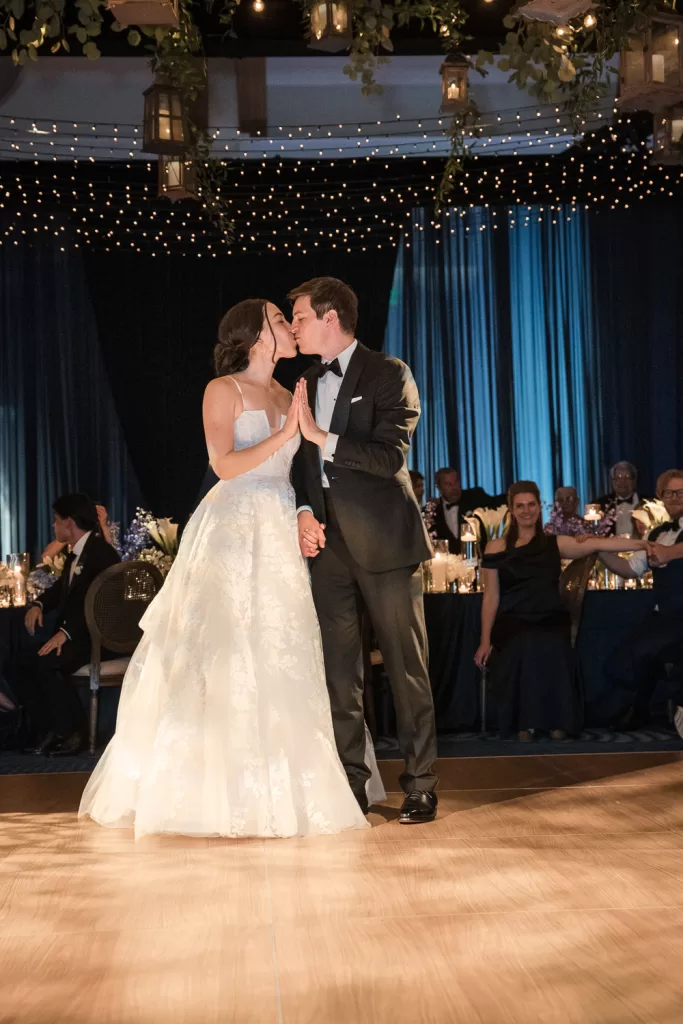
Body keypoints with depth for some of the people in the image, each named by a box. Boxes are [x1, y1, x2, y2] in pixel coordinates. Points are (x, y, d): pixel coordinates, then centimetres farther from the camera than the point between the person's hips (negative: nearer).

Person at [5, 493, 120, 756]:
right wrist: (38, 605, 2)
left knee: (45, 663, -33)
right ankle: (48, 731, -4)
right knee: (15, 665, -3)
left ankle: (72, 732, -19)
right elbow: (61, 589, 26)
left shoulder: (102, 553, -14)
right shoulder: (74, 555, 16)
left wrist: (66, 632, -33)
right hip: (74, 636, 10)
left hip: (98, 637, -10)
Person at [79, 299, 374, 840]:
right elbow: (225, 465, -13)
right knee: (221, 656, -5)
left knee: (277, 658, 4)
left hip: (279, 536, 6)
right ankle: (215, 787, 3)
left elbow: (291, 473, 14)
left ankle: (274, 787, 10)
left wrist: (305, 521, -1)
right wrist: (287, 433, -15)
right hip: (231, 531, -6)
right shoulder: (223, 390, -2)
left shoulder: (287, 397, 16)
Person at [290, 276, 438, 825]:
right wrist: (303, 511, -1)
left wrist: (321, 435, -19)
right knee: (339, 671, 6)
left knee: (407, 667, 0)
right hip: (329, 542, 6)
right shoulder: (306, 383, 15)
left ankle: (420, 784, 7)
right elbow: (301, 462, 17)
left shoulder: (388, 374, -4)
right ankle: (351, 782, 14)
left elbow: (391, 456, -14)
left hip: (384, 542, -6)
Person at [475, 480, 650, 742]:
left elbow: (599, 544, 2)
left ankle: (556, 721, -13)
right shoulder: (498, 548, 7)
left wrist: (644, 544, -7)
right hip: (513, 622, -1)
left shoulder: (555, 544, 11)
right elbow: (491, 596, 6)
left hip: (550, 621, 1)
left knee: (553, 649, -31)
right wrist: (485, 640, 1)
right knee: (524, 646, -33)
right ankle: (525, 722, -15)